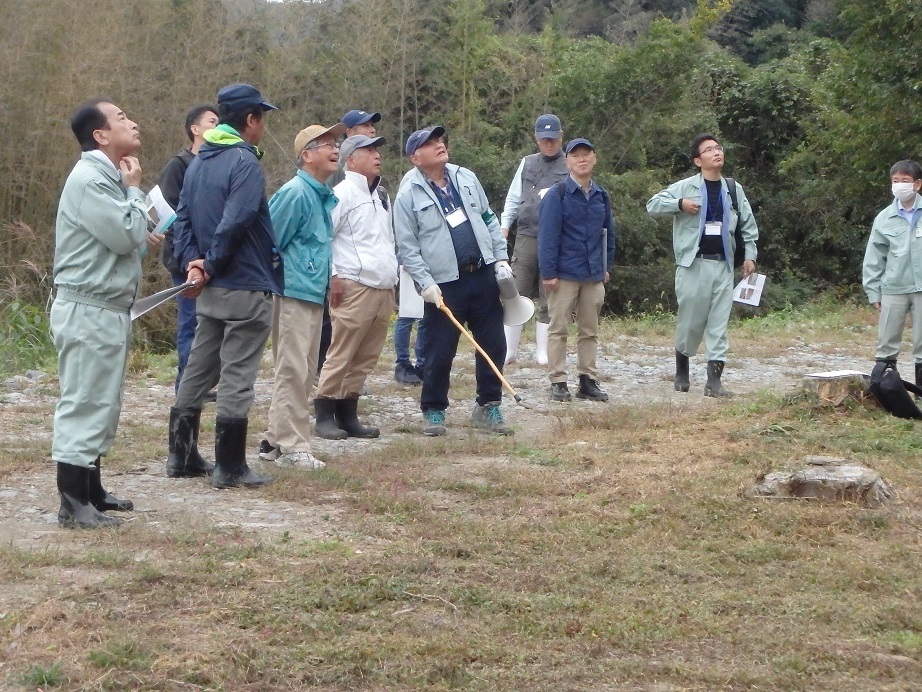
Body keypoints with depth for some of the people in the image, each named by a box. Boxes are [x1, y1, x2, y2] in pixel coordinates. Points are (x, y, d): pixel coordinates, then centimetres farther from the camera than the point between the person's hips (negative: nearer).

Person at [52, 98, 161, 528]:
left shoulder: (109, 177, 16)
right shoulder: (89, 178, -17)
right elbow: (126, 234, -21)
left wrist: (142, 240, 4)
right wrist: (134, 188, -9)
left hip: (107, 309, 11)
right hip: (87, 310, -11)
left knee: (102, 403, 16)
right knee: (83, 404, -8)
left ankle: (91, 491, 26)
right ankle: (73, 504, -6)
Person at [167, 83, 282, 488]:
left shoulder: (198, 163, 12)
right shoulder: (245, 162, -15)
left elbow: (182, 219, 8)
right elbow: (233, 224, -23)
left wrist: (192, 261, -1)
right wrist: (211, 265, -12)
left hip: (210, 290, 8)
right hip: (245, 288, -8)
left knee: (198, 371, 15)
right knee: (237, 378, -3)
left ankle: (181, 456, 21)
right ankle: (230, 467, 2)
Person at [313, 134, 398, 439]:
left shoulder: (381, 198, 22)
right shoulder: (343, 193, -5)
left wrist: (392, 276, 21)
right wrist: (332, 276, -15)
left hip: (384, 289, 8)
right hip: (354, 287, -8)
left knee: (366, 357, 8)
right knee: (341, 354, -7)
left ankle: (348, 416, 14)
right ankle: (325, 416, -1)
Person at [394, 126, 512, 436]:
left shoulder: (465, 178, 10)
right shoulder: (409, 194, -6)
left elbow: (489, 219, 17)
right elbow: (407, 247, -7)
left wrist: (501, 257, 9)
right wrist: (426, 284, -14)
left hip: (483, 276, 5)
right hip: (444, 285, -5)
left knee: (493, 345, 7)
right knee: (440, 352, -1)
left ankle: (488, 406, 20)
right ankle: (433, 411, 14)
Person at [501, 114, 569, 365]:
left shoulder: (570, 168, 0)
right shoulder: (527, 164, 13)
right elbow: (514, 198, 17)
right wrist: (504, 226, 10)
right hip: (526, 238, 3)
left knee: (549, 300, 4)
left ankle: (543, 352, 12)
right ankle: (509, 350, 7)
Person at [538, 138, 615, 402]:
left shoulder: (600, 195, 9)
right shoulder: (557, 194, -8)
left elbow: (608, 233, 16)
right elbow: (547, 234, -11)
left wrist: (606, 266, 12)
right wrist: (548, 272, -15)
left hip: (594, 275, 6)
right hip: (565, 274, -5)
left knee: (590, 331, 11)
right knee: (558, 329, 1)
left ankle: (588, 380, 18)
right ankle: (558, 382, 7)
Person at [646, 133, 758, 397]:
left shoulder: (734, 189, 10)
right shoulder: (685, 187, -1)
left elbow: (748, 225, 17)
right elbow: (652, 204, -2)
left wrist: (750, 255, 8)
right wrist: (680, 204, -17)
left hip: (723, 264, 3)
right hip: (693, 264, -3)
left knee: (719, 323, -2)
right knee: (690, 320, 3)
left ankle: (714, 381, -2)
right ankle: (681, 372, 24)